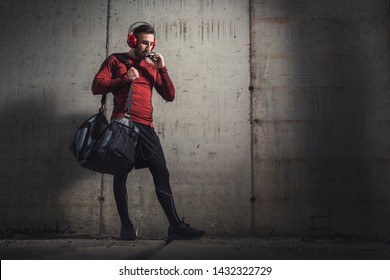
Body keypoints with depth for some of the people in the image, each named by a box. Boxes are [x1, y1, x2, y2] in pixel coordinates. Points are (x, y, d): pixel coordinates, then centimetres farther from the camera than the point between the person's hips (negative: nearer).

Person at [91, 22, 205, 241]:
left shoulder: (151, 67, 23)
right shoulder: (116, 60, 12)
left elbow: (170, 96, 15)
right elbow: (97, 86, 2)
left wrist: (162, 69, 6)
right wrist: (124, 78, -6)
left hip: (146, 128, 4)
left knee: (162, 174, -4)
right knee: (121, 174, 0)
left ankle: (176, 227, -2)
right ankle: (126, 226, 8)